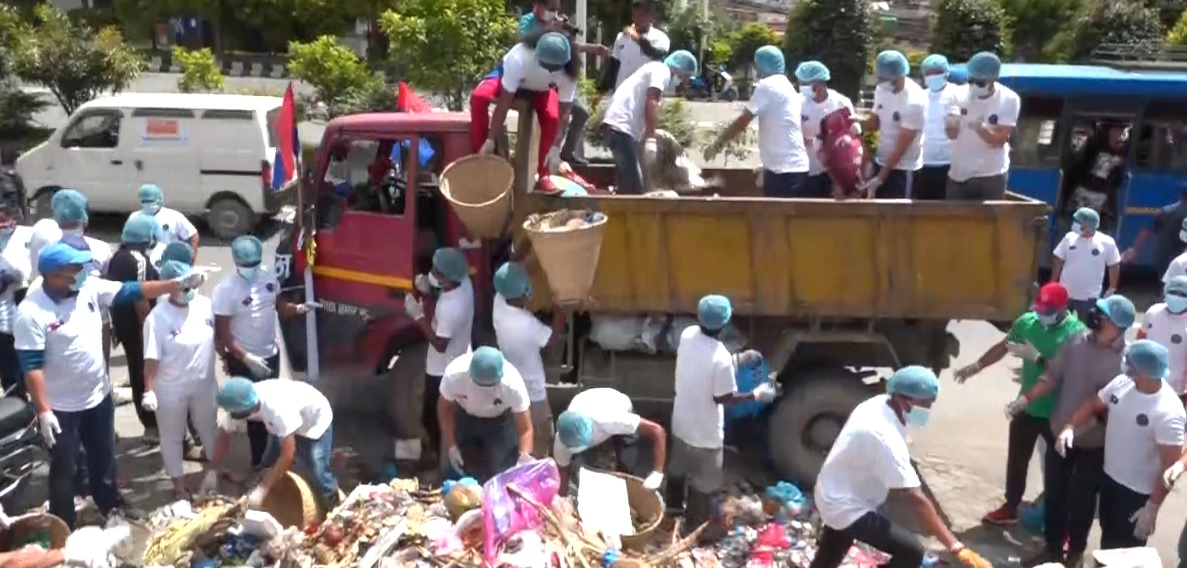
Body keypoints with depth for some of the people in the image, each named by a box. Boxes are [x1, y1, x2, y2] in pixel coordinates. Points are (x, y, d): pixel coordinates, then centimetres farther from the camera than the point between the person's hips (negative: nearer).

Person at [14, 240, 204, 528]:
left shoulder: (89, 288, -8)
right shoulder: (31, 311, -23)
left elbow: (131, 291, -5)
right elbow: (32, 366, -22)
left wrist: (177, 284, -14)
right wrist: (43, 411, -24)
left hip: (98, 396, 6)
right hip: (61, 407, -6)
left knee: (104, 459, 24)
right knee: (64, 469, 10)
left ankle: (111, 509, 45)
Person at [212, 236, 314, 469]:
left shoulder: (268, 276, -6)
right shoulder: (225, 290, -23)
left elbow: (280, 306, 9)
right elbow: (223, 333, -20)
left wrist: (299, 309, -12)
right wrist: (248, 358, -26)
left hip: (271, 355, 6)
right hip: (243, 361, -6)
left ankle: (267, 455, 39)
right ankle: (258, 460, 20)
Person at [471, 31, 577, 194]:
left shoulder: (568, 73, -35)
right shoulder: (519, 58, -44)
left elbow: (563, 113, -30)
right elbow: (504, 103, -41)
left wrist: (556, 148, -40)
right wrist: (490, 140, -41)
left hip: (541, 89, 2)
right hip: (508, 77, -2)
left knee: (552, 117, -26)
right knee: (478, 97, -30)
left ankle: (543, 176, -12)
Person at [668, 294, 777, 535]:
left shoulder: (688, 334, -12)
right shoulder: (721, 357, -32)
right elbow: (724, 398, -19)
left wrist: (739, 359, 9)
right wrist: (757, 394, -6)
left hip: (681, 424, 7)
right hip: (705, 434, -7)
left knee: (677, 473, 29)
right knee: (702, 487, 16)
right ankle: (694, 531, 34)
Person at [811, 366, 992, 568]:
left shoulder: (879, 404, -5)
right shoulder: (885, 438, -34)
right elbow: (917, 499, -37)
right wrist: (956, 548, -38)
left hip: (832, 497, 10)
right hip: (846, 507, -10)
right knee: (911, 551, -13)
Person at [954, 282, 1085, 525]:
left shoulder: (1076, 332, -21)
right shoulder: (1027, 321, -5)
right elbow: (1003, 346, 10)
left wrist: (1037, 357, -31)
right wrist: (976, 366, 9)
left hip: (1057, 414, -5)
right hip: (1027, 407, 6)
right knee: (1016, 460, 19)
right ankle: (1010, 507, 37)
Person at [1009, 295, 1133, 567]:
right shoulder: (1077, 342, -6)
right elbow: (1052, 376, 2)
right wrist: (1026, 398, -6)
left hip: (1094, 443, -4)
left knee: (1080, 499, 12)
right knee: (1053, 494, 17)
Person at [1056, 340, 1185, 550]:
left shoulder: (1168, 413, -29)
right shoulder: (1121, 382, -9)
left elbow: (1170, 466, -25)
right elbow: (1094, 404, 8)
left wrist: (1152, 507, -23)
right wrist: (1070, 427, -9)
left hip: (1138, 492, -6)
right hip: (1109, 477, 6)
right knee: (1107, 538, 25)